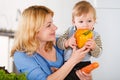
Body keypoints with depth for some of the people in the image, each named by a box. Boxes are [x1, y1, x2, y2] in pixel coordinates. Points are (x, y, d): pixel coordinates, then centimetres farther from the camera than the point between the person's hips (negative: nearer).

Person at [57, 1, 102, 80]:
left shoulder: (95, 35, -3)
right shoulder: (70, 31, 1)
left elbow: (97, 54, -8)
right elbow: (59, 42, -3)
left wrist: (94, 47, -30)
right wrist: (67, 43, -23)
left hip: (84, 65, -1)